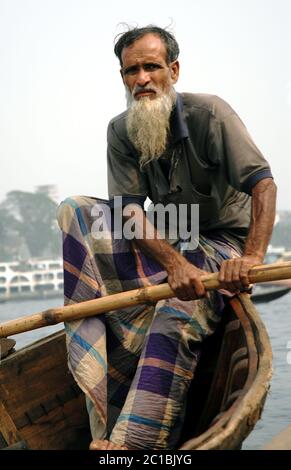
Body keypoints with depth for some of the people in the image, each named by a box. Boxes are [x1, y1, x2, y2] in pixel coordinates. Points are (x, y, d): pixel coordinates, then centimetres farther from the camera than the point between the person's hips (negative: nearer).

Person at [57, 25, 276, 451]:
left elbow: (263, 183, -25)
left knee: (176, 317, -34)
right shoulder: (121, 131, -5)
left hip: (222, 242, -5)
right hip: (164, 244, 5)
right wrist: (175, 264, -34)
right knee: (75, 212, -14)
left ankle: (131, 444, -33)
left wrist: (252, 256, -41)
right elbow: (130, 211, -15)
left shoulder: (208, 113, -17)